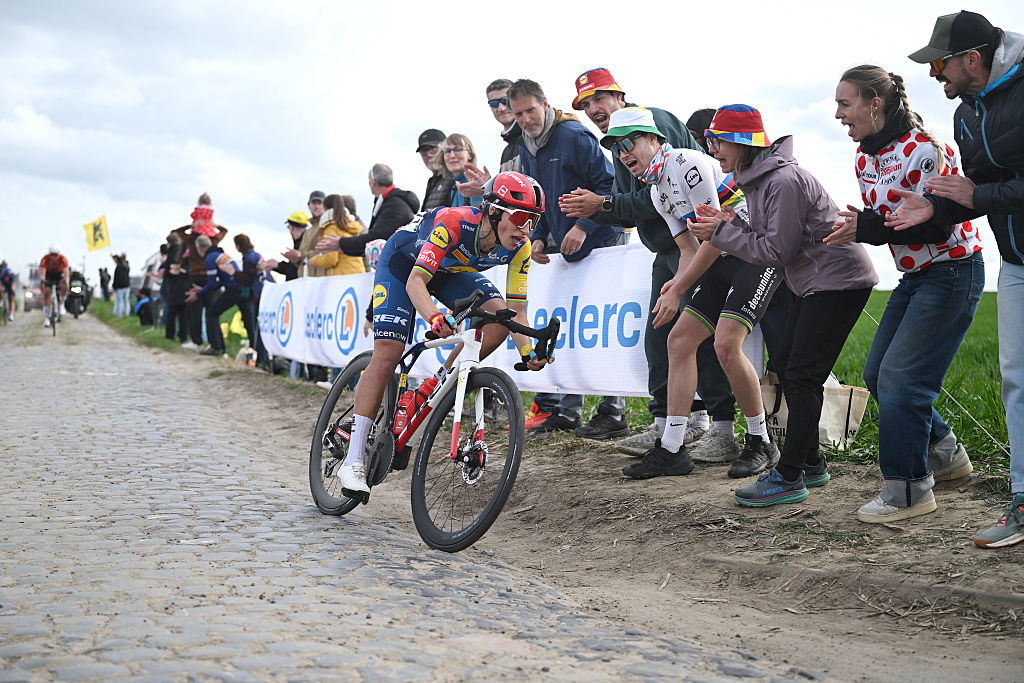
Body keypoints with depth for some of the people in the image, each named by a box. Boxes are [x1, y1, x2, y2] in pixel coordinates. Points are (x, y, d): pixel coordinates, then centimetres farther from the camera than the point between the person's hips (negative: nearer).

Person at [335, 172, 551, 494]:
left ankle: (436, 387, -2)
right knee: (387, 355, -17)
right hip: (402, 262, -5)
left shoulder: (519, 248, -23)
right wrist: (434, 317, -60)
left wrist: (527, 352, -35)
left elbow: (516, 310, -18)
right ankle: (353, 461, -15)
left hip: (449, 270, 5)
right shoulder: (454, 223, -39)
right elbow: (416, 281, -42)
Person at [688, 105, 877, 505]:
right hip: (812, 282, 10)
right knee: (785, 364, 10)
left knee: (802, 375, -11)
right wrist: (730, 224, -4)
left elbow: (777, 251, -22)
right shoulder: (755, 180, 9)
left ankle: (788, 478, -5)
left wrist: (722, 232, -17)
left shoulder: (784, 181, -22)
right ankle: (810, 464, 20)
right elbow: (769, 243, 12)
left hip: (838, 280, -10)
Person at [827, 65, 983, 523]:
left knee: (901, 377, -14)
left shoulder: (922, 150, -22)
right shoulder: (865, 159, 5)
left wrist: (867, 229, -27)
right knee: (877, 374, 10)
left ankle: (909, 490, -3)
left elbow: (937, 225, -25)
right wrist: (854, 228, -8)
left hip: (953, 273, -9)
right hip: (915, 275, 9)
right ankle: (945, 455, 26)